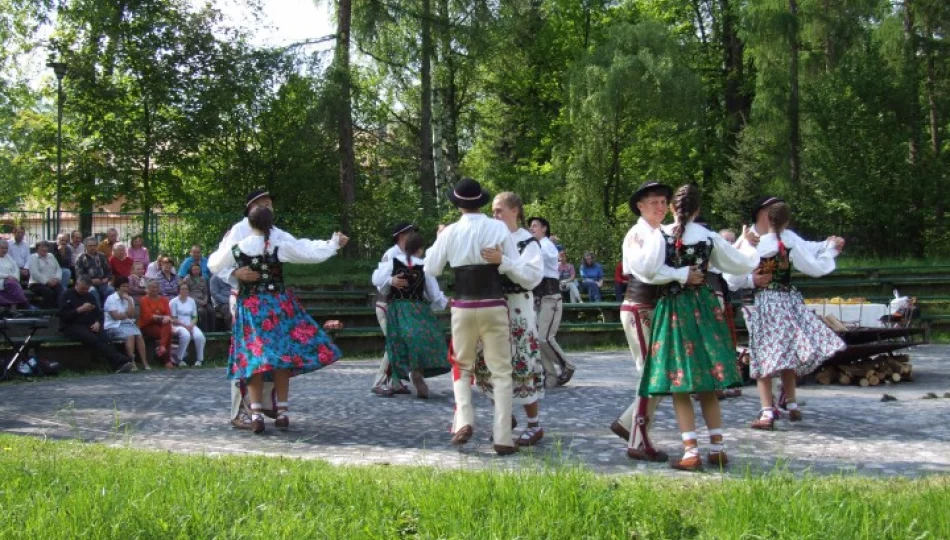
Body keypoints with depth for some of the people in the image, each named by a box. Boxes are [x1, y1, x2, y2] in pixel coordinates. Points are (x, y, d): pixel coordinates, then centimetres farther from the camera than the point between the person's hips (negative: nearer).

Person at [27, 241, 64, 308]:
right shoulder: (33, 258, 3)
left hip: (53, 283, 4)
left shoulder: (51, 256, 21)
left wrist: (57, 278, -6)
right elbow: (35, 273, -10)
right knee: (49, 293, -35)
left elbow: (58, 269, 16)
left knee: (61, 292, -28)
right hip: (38, 283, -4)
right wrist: (47, 281, -17)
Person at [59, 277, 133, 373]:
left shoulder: (90, 296, 22)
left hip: (90, 326, 5)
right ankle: (119, 361, -51)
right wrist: (80, 309, -14)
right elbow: (63, 315, -4)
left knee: (104, 339, -29)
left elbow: (98, 313, 21)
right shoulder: (67, 296, 7)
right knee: (93, 339, -35)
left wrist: (97, 323, -1)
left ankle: (120, 363, -49)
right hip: (72, 326, -5)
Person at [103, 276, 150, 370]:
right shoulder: (111, 299, -2)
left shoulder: (129, 298, 15)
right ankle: (132, 363, -34)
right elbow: (116, 316, -12)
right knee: (130, 335, -32)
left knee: (139, 335, -25)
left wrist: (129, 300, -5)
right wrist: (127, 314, 3)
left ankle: (144, 362, -29)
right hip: (114, 326, -5)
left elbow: (132, 315, -1)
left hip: (128, 324, 5)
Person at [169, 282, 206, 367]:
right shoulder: (174, 302, 1)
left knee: (199, 335, -29)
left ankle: (200, 359, -15)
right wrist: (184, 325, -14)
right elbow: (173, 319, -4)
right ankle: (179, 359, -21)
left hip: (190, 325, 4)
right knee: (186, 335, -38)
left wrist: (191, 325, -8)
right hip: (177, 325, -4)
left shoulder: (192, 301, 14)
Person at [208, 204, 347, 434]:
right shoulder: (280, 245, -7)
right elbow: (312, 253, -1)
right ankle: (282, 412, 10)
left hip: (249, 308, 1)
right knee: (282, 356, 7)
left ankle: (256, 414, -6)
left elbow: (214, 266, 14)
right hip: (278, 306, -1)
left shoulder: (236, 249, -3)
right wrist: (334, 242, 15)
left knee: (254, 358, 2)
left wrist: (224, 244, 30)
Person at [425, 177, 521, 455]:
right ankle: (503, 438, 2)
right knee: (501, 372, 6)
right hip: (494, 306, -1)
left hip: (463, 307, 1)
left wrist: (439, 240, 17)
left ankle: (464, 421, -1)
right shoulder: (499, 228, -5)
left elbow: (431, 269, 5)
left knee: (462, 367, 19)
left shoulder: (450, 232, -2)